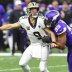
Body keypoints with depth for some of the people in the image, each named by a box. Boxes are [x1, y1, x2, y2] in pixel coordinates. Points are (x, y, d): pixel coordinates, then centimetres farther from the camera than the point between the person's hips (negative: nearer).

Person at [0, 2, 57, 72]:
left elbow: (50, 32, -16)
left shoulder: (41, 20, -19)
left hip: (43, 46, -4)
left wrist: (53, 42, -32)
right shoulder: (24, 21, -9)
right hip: (33, 45, 4)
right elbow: (11, 26, 1)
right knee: (22, 63, -4)